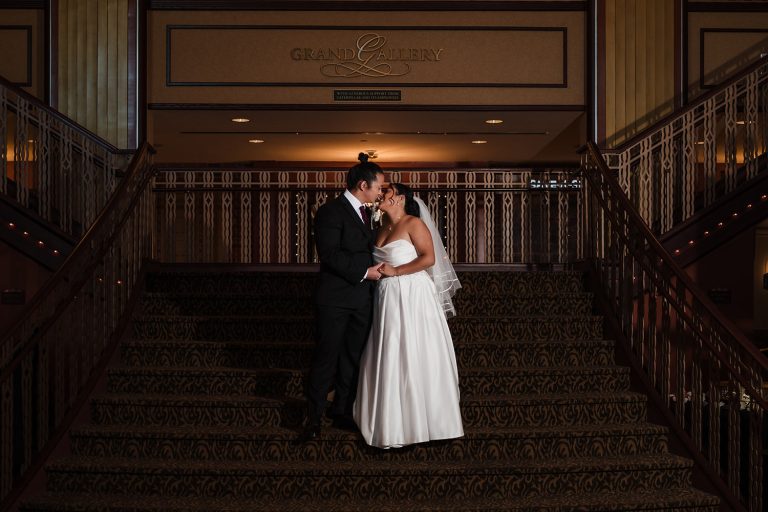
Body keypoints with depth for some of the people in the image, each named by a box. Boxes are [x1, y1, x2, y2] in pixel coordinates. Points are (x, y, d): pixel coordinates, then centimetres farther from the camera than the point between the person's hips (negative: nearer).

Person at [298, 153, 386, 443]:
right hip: (335, 299, -8)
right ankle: (314, 418, 8)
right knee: (326, 358, -2)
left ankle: (342, 412, 21)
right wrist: (364, 273, -17)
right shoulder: (331, 212, -11)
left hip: (361, 298, 8)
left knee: (352, 359, 11)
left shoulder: (363, 213, 15)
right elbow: (330, 255, -19)